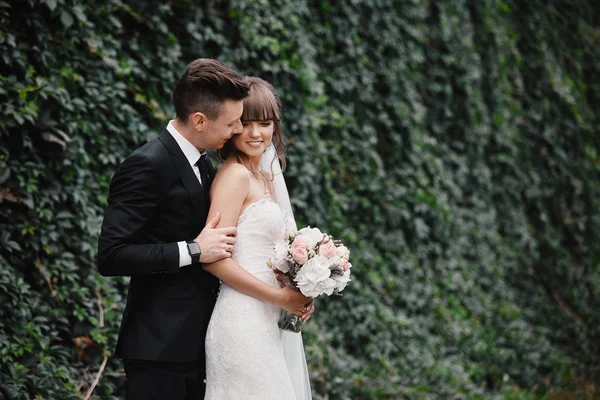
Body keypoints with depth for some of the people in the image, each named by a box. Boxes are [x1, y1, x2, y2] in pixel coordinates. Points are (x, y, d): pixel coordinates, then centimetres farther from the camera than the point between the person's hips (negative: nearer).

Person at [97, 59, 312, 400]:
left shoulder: (203, 164, 12)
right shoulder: (148, 166, -16)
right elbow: (111, 256, -21)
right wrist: (193, 250, -19)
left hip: (196, 345, 8)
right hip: (159, 349, -8)